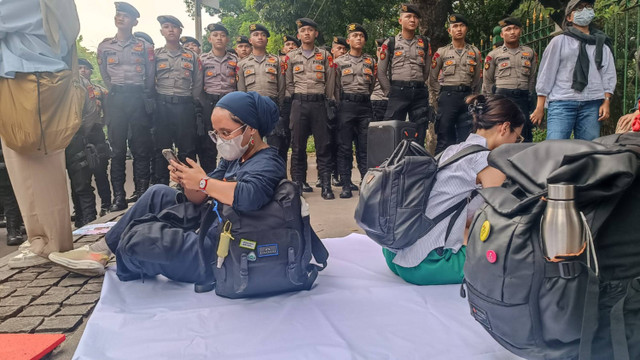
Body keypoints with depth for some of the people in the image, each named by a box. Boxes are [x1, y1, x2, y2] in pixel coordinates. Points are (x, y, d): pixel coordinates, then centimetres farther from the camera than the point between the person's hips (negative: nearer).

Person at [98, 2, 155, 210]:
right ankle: (119, 197, 1)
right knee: (117, 148, -1)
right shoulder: (105, 46, 14)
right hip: (116, 99, 2)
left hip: (139, 98, -1)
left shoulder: (144, 46, 8)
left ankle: (142, 193, 6)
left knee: (141, 147, -1)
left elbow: (150, 76, 8)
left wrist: (144, 97, 7)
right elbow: (104, 75, 17)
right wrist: (116, 92, 12)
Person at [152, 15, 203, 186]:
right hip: (162, 106, 0)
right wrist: (153, 104, 1)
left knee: (187, 148, 1)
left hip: (185, 106, 0)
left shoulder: (192, 56, 13)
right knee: (161, 148, 2)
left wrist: (193, 103, 5)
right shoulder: (155, 55, 10)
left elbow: (198, 83, 12)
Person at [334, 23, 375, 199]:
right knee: (344, 147, -2)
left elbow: (373, 85, 16)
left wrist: (370, 105, 9)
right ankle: (346, 186, 2)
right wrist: (337, 109, 0)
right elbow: (335, 88, 6)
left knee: (365, 147, 2)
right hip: (346, 105, -2)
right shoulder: (339, 62, 8)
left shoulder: (371, 61, 15)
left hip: (365, 105, 2)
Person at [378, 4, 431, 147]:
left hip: (420, 93, 3)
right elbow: (381, 72, 3)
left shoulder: (424, 44, 13)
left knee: (419, 136, 5)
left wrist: (419, 87, 14)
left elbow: (426, 71, 19)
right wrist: (390, 92, -1)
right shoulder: (390, 43, 4)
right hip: (398, 91, -3)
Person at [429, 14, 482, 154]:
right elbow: (432, 77, 7)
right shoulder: (442, 52, 5)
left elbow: (478, 78, 14)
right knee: (445, 137, -1)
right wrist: (442, 95, 3)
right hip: (447, 97, -2)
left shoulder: (475, 52, 11)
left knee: (466, 138, 3)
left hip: (467, 96, 2)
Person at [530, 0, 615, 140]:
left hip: (592, 105, 3)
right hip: (562, 103, -3)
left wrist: (606, 102, 2)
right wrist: (540, 107, -1)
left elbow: (608, 74, 14)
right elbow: (546, 73, 4)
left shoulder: (602, 43, 16)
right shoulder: (559, 41, 7)